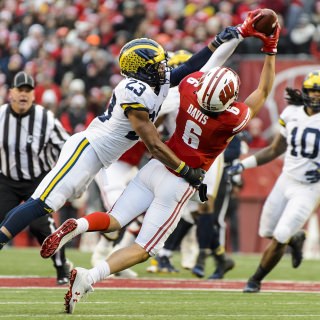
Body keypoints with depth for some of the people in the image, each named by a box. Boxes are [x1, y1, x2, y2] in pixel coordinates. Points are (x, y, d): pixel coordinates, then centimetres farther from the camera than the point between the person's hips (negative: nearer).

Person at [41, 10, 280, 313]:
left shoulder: (190, 85, -13)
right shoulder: (231, 119, -21)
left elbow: (211, 60, 8)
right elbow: (263, 92, -4)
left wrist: (241, 31, 11)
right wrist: (270, 50, -1)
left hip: (156, 166, 4)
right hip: (178, 185, -4)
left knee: (113, 221, 13)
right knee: (143, 249, -1)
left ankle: (77, 226, -21)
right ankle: (88, 277, -23)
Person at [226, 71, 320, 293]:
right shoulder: (292, 114, 2)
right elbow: (275, 150, 12)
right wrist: (244, 165, 5)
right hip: (286, 181, 5)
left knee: (279, 239, -9)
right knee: (267, 232, 9)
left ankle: (256, 280, 12)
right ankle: (296, 238, 41)